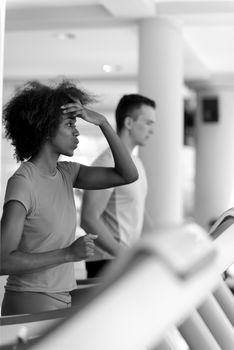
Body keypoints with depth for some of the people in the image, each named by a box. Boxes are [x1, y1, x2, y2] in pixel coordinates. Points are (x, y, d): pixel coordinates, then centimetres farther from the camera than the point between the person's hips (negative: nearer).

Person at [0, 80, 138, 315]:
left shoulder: (65, 173, 6)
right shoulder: (22, 183, -17)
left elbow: (127, 175, 5)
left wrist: (102, 122, -3)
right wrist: (68, 254, -25)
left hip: (61, 300, 8)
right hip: (31, 304, -7)